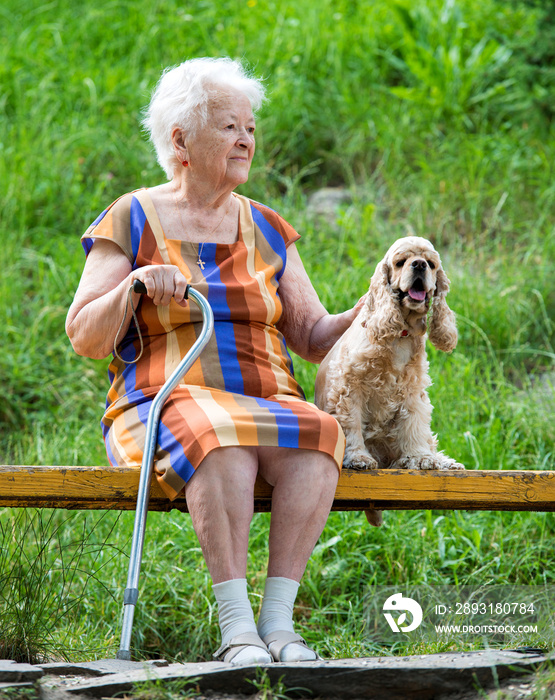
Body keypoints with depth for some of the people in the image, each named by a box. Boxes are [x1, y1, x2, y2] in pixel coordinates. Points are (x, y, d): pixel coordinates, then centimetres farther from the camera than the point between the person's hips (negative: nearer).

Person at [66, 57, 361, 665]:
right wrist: (135, 284, -15)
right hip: (166, 405, -4)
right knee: (224, 446, -38)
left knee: (318, 439, -31)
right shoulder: (131, 222, 7)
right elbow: (84, 339, 2)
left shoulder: (266, 229, 19)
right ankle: (235, 627, -36)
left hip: (269, 404, 4)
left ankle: (278, 620, -31)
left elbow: (314, 338, 16)